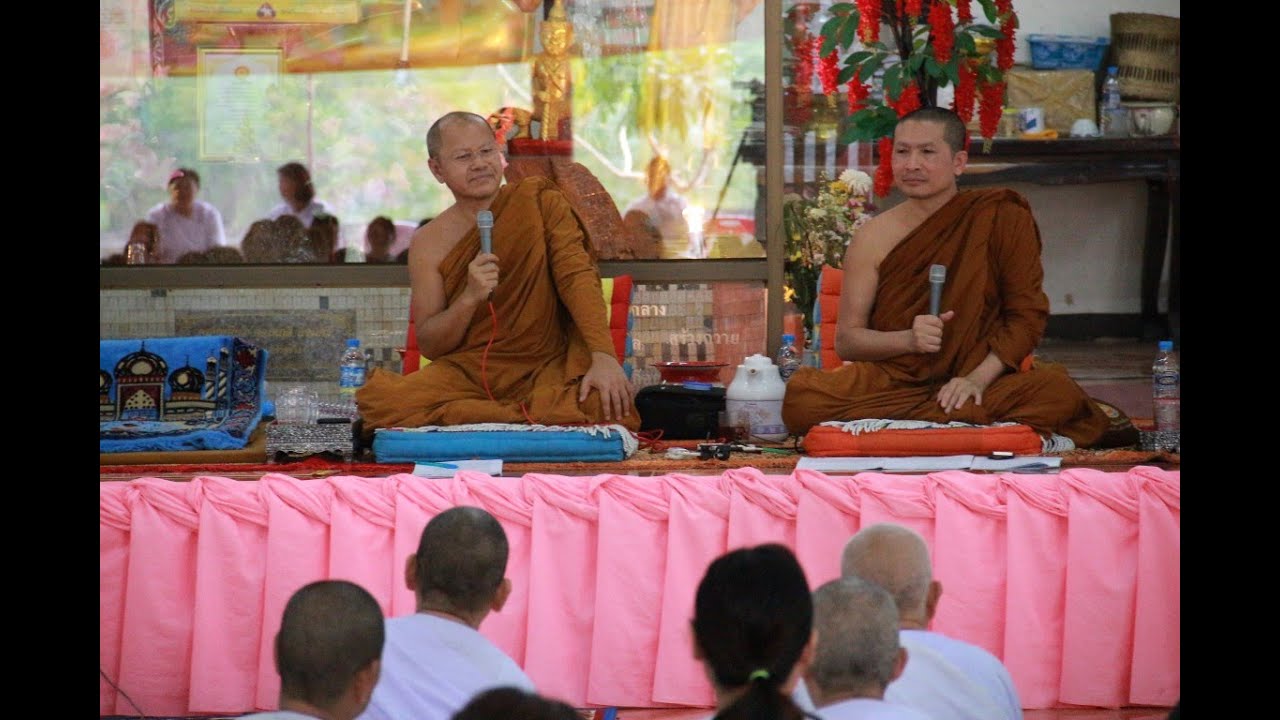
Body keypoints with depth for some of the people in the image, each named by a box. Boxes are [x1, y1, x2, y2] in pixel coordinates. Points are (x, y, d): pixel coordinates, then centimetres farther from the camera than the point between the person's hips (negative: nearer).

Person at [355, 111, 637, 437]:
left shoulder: (539, 200, 3)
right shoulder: (429, 244, 4)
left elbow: (577, 275, -8)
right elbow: (428, 345, 2)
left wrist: (603, 355, -24)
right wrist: (469, 298, -18)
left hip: (546, 366, -1)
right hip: (467, 370, 1)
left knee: (598, 406, -36)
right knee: (386, 400, -29)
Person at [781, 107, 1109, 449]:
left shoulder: (1001, 218, 0)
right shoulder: (874, 238, 3)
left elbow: (1027, 314, 0)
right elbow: (846, 338, 3)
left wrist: (979, 377, -16)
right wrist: (909, 340, -17)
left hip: (976, 385, -1)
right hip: (890, 380, 1)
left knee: (1057, 391, -32)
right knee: (800, 397, -29)